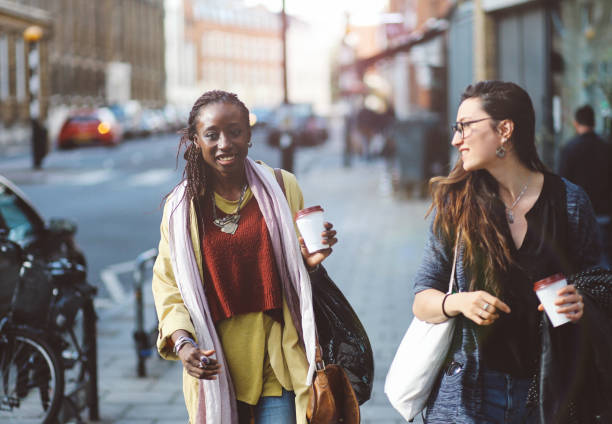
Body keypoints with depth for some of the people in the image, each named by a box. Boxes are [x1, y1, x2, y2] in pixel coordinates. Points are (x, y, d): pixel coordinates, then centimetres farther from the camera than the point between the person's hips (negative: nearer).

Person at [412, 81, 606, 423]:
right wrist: (458, 302, -19)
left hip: (547, 393, 0)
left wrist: (581, 306, -15)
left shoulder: (570, 201, -3)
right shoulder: (455, 202, -1)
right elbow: (422, 300, 1)